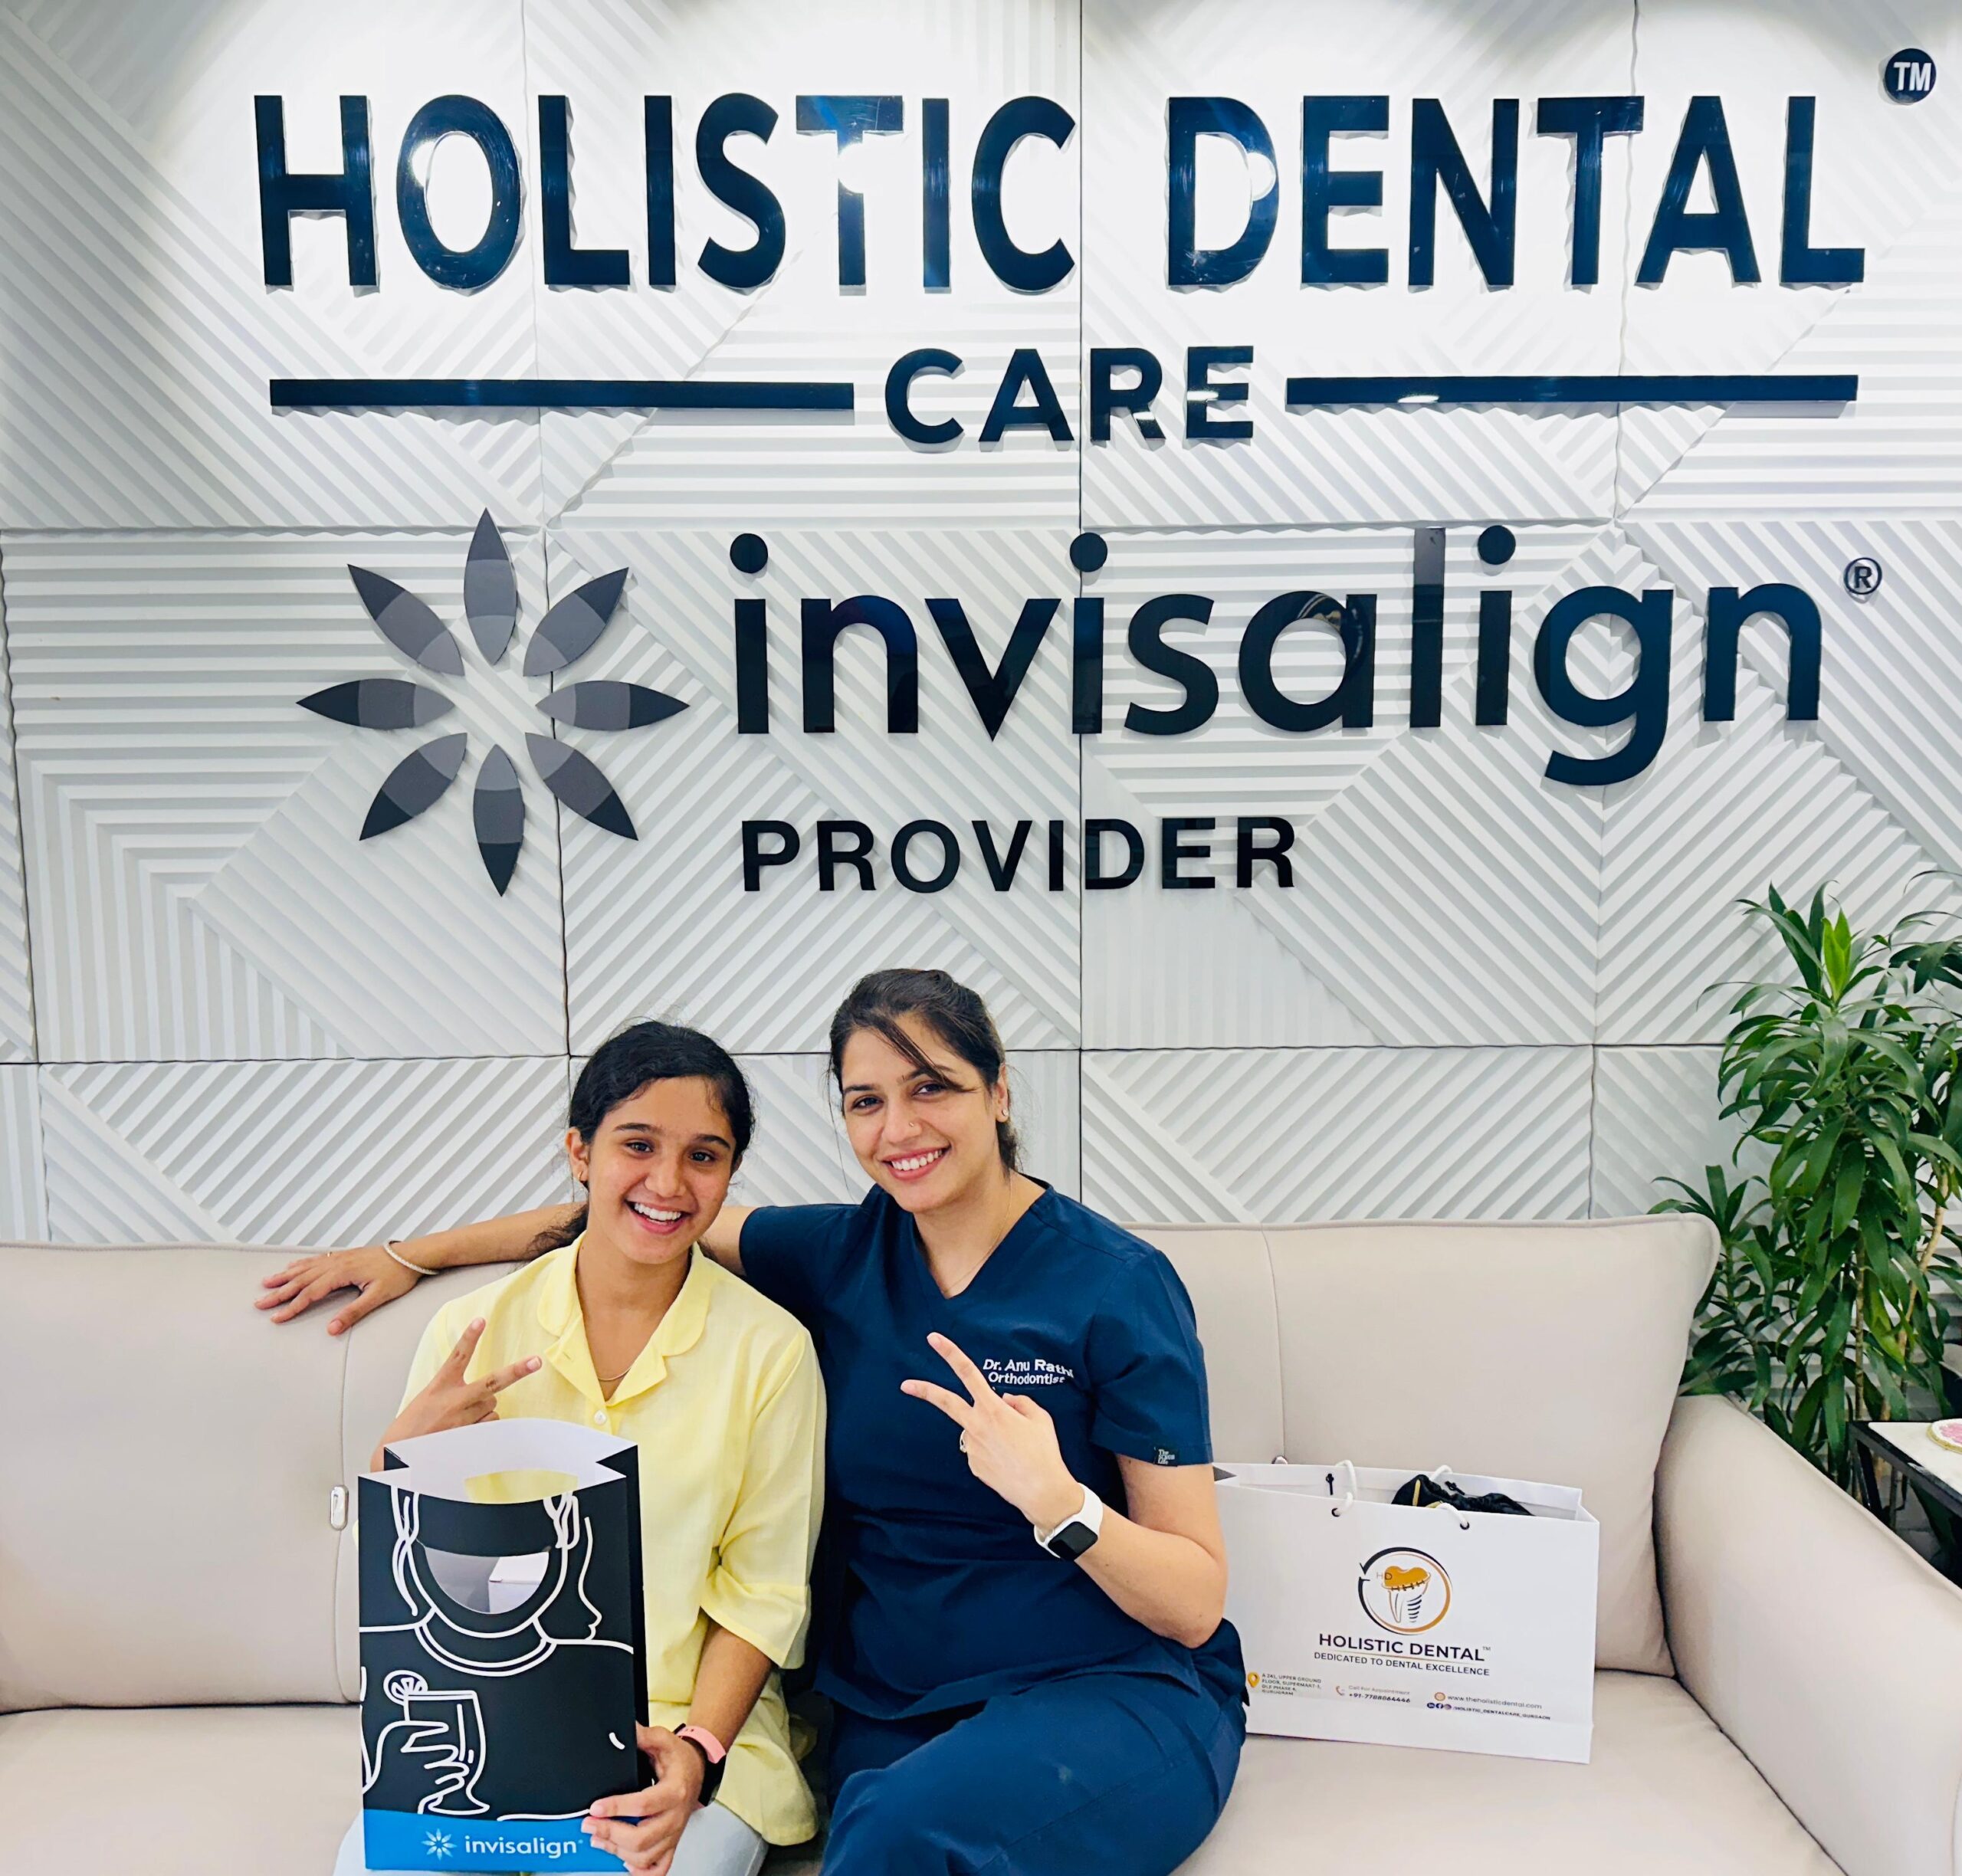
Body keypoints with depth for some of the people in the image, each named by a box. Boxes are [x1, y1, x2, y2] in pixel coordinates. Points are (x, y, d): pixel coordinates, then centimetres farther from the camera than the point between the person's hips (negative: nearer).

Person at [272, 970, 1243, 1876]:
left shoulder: (1117, 1283, -9)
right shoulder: (843, 1254, 3)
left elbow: (1195, 1602, -8)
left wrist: (1053, 1498, -26)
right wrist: (411, 1256, 22)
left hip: (1113, 1696, -3)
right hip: (886, 1716, 3)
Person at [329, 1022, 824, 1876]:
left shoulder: (771, 1349, -4)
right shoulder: (474, 1330, 0)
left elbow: (764, 1589, -1)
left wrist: (699, 1748, -15)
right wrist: (405, 1452, -14)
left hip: (689, 1723, -1)